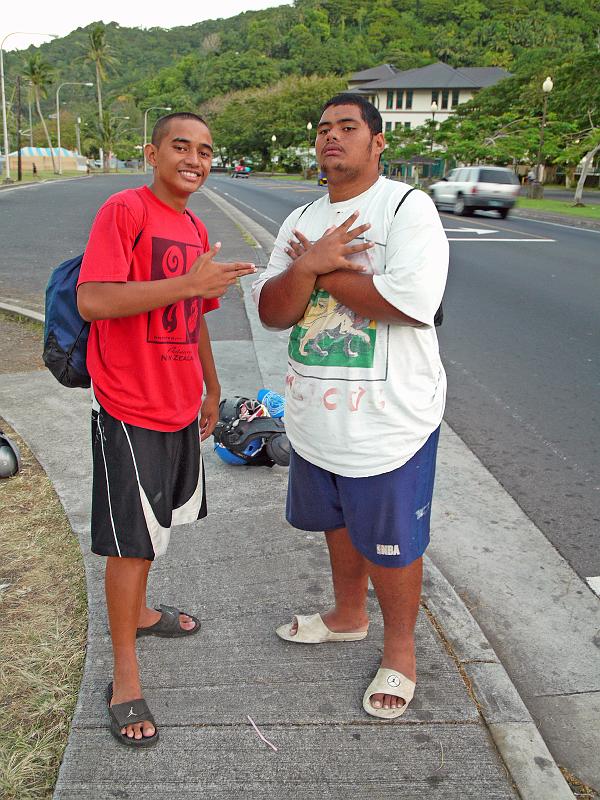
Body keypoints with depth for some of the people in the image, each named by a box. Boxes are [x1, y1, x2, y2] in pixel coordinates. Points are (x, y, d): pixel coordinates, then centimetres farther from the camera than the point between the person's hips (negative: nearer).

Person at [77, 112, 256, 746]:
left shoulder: (196, 231, 11)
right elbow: (92, 300, -25)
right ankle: (125, 676, 17)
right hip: (130, 409, -8)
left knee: (156, 522, 22)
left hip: (181, 407, 8)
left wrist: (211, 390, 26)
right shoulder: (124, 210, -13)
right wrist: (189, 283, -28)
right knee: (130, 538, 1)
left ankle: (138, 612, 45)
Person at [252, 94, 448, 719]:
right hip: (316, 414, 7)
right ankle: (348, 616, 47)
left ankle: (399, 650, 32)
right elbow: (272, 312, 1)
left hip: (389, 419, -6)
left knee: (390, 543, 8)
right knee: (339, 524, 23)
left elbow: (413, 301, -27)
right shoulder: (300, 222, 9)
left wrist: (317, 267, -15)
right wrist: (308, 266, -20)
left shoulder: (406, 207, -11)